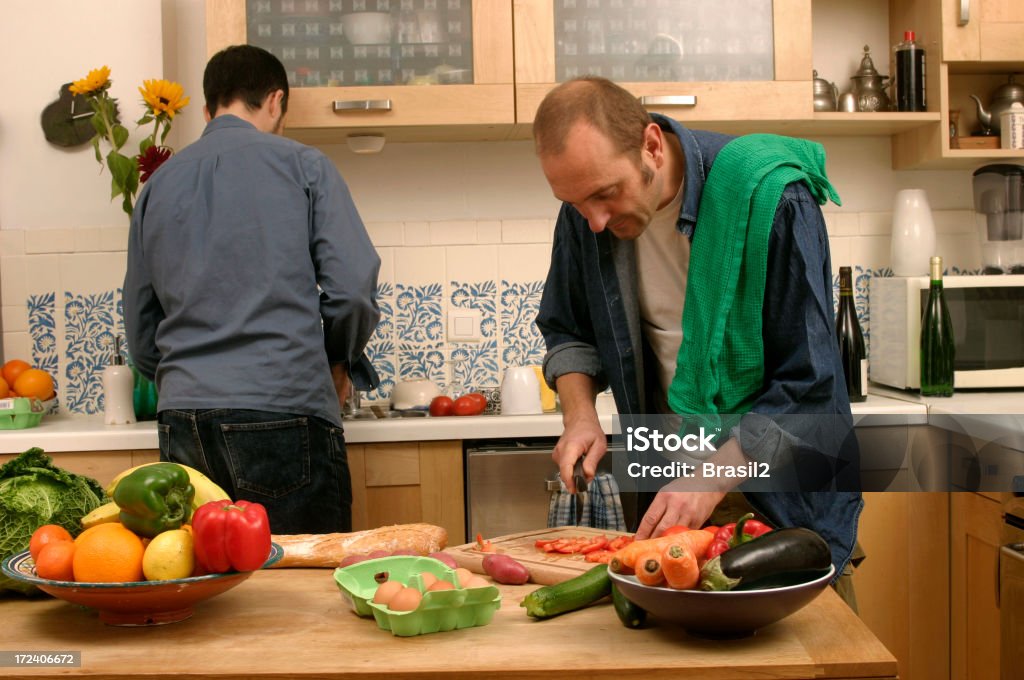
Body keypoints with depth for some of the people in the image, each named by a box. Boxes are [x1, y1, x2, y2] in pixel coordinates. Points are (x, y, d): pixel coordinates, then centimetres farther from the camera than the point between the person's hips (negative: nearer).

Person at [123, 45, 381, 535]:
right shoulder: (303, 165, 2)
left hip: (182, 420, 5)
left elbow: (141, 331, 16)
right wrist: (341, 361, 11)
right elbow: (352, 288, -6)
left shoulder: (158, 185, 14)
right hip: (283, 411, -4)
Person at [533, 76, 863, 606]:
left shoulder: (769, 198, -23)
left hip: (786, 491, -4)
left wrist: (713, 481, -28)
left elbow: (808, 386, -22)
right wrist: (580, 415, -7)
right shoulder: (586, 210, -7)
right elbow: (567, 329, 11)